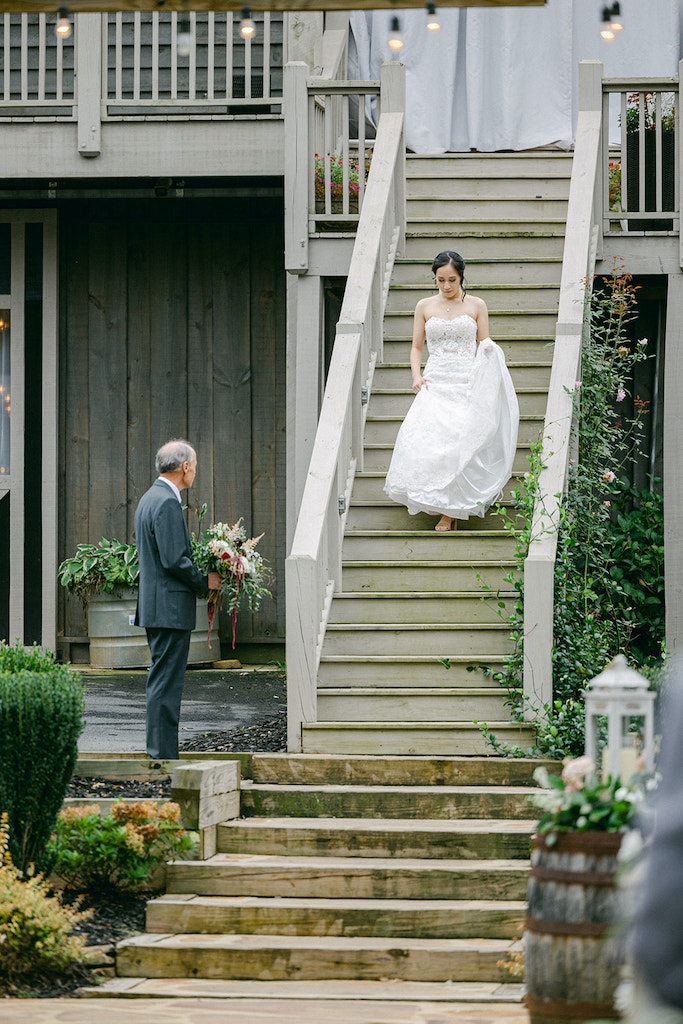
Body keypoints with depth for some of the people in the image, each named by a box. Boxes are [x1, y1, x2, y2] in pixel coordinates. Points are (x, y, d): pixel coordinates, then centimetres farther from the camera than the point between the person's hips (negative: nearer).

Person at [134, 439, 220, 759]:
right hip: (170, 608, -10)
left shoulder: (149, 498, 16)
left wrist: (198, 579, 18)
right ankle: (164, 755, -7)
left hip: (153, 607, 10)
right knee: (166, 684, -8)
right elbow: (174, 560, -22)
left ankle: (160, 753, 16)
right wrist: (204, 582, -8)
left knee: (162, 681, 13)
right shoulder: (167, 502, -16)